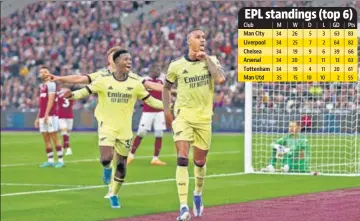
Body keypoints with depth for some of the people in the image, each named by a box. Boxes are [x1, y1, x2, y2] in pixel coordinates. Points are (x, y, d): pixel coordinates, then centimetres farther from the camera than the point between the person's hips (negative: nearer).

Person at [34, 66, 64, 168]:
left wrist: (46, 114, -21)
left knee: (54, 138, -7)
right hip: (42, 116, 9)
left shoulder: (50, 84, -7)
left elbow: (50, 100, -15)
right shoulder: (42, 86, 20)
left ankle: (60, 160, -5)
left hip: (51, 115, -9)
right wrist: (38, 118, 22)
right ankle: (50, 160, 9)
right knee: (46, 139, 6)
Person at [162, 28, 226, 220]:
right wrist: (167, 111, 7)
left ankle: (198, 194, 40)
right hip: (183, 116, -2)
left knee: (200, 161, 11)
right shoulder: (177, 65, -1)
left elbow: (220, 79, -18)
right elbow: (166, 87, 14)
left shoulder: (210, 60, 1)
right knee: (182, 159, -17)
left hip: (204, 118, 2)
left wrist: (206, 58, -14)